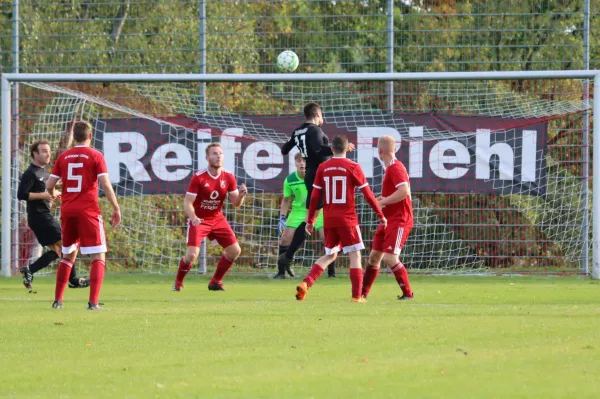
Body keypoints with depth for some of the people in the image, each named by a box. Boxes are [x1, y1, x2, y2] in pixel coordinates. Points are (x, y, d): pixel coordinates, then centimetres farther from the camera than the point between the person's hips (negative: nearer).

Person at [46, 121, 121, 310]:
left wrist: (53, 195, 30)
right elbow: (105, 185, -12)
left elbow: (50, 186, 8)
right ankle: (93, 302, -14)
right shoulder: (96, 156, -4)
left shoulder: (64, 157, 7)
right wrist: (116, 208, -3)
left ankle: (57, 300, 18)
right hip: (88, 211, -5)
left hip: (67, 211, 5)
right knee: (98, 257, 0)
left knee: (68, 256, 20)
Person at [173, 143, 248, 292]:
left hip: (217, 219, 5)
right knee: (192, 254, -20)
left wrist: (241, 195, -23)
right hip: (198, 220, -5)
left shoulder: (228, 177, -4)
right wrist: (193, 217, -36)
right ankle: (178, 282, 7)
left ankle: (216, 281, 16)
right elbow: (187, 203, -17)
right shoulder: (198, 177, -17)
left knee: (235, 251, -3)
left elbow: (236, 203, 0)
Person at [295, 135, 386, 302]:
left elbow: (315, 196, 5)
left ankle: (305, 284, 0)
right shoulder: (353, 167, -5)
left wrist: (310, 220, 14)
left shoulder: (322, 168, 4)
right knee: (355, 256, 3)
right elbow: (368, 194, -4)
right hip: (348, 219, -4)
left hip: (329, 220, 4)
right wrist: (381, 216, 5)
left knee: (330, 255, 17)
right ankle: (357, 296, -3)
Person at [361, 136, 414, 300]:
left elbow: (405, 191, -28)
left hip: (399, 220, -10)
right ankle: (363, 293, 21)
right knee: (374, 256, 12)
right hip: (389, 220, 10)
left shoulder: (395, 168, -16)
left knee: (390, 257, -17)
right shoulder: (391, 168, 15)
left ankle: (408, 293, -10)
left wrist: (383, 202, -21)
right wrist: (382, 199, 9)